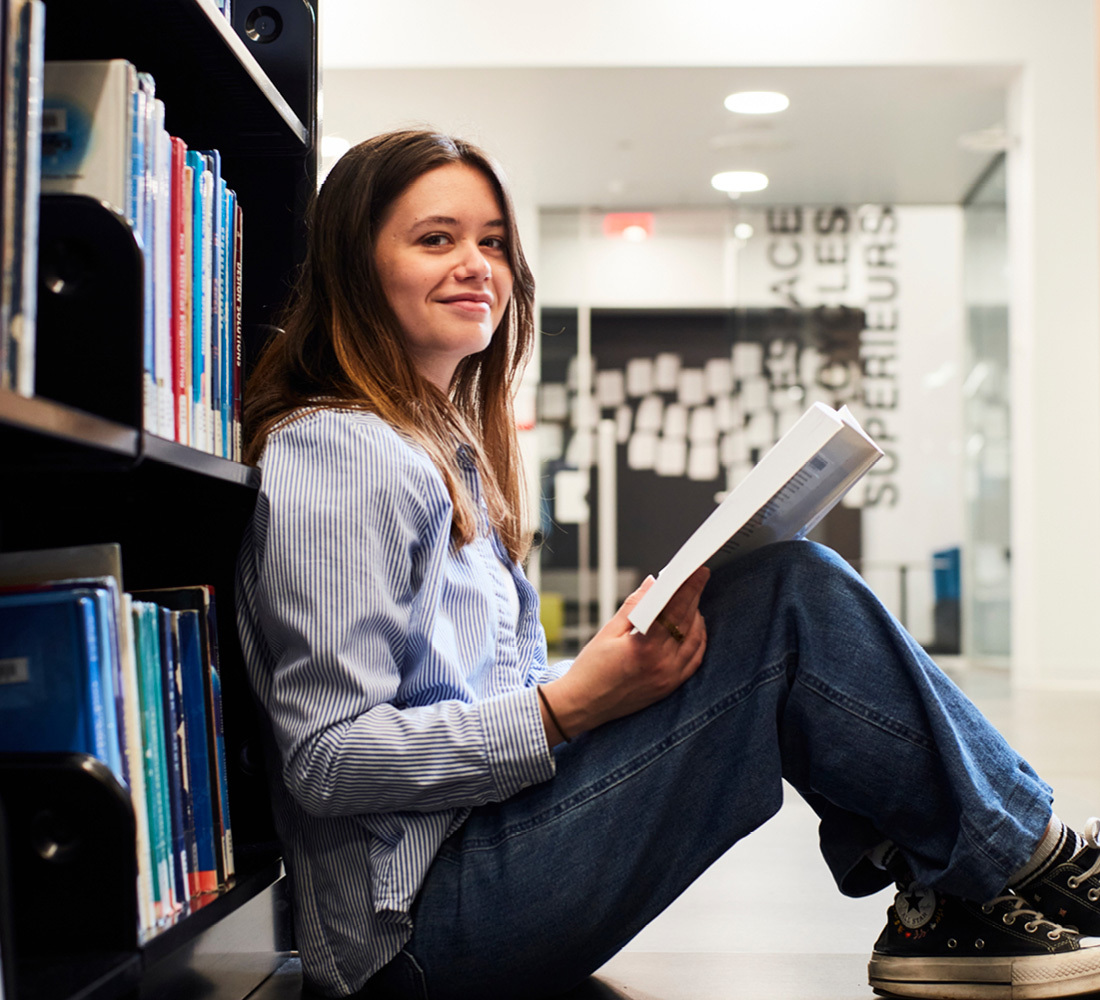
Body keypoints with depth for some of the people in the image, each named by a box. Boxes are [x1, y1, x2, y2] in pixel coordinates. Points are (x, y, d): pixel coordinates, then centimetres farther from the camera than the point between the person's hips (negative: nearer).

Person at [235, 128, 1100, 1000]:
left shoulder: (450, 448, 19)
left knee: (790, 581, 6)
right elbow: (327, 758, -18)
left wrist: (630, 653, 0)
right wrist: (564, 708, -23)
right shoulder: (339, 454, -11)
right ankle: (1027, 860, 3)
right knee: (795, 600, -15)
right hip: (425, 923, -10)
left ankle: (943, 910, 3)